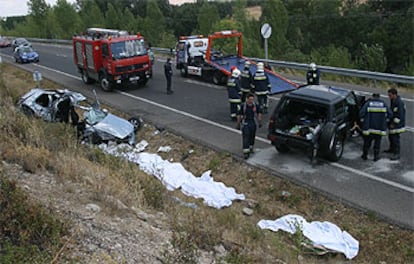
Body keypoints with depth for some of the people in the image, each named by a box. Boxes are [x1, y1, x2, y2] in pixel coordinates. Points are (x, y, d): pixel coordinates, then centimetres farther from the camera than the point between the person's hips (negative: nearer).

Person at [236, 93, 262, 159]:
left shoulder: (256, 105, -5)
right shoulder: (243, 106, -12)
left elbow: (259, 113, 9)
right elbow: (239, 115, -4)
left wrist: (260, 122, 5)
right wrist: (238, 124, 0)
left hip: (253, 123, 4)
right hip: (245, 123, -3)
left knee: (252, 136, 16)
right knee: (246, 137, -9)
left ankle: (251, 147, 39)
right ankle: (246, 152, -9)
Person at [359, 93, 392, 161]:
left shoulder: (368, 103, -3)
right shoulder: (383, 104, 3)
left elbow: (361, 113, -14)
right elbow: (390, 114, -3)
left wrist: (363, 121, 2)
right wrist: (385, 121, 11)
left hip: (369, 127, -1)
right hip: (380, 127, 1)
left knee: (367, 141, 14)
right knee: (377, 142, 15)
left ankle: (364, 155, 25)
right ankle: (376, 156, 21)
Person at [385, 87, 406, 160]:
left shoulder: (399, 103, -23)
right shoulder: (392, 101, 8)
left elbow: (400, 115, -25)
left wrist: (394, 124, -20)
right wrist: (390, 122, 14)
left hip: (397, 124, -10)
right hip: (392, 123, 10)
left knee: (395, 139, -7)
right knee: (390, 136, 23)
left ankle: (396, 154, -1)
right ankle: (392, 149, 41)